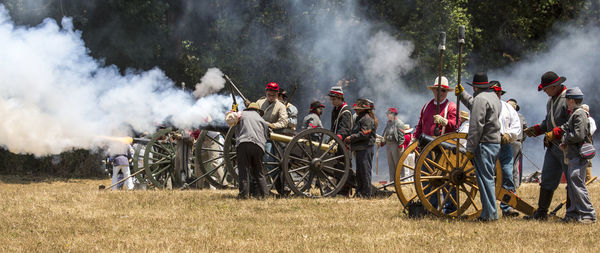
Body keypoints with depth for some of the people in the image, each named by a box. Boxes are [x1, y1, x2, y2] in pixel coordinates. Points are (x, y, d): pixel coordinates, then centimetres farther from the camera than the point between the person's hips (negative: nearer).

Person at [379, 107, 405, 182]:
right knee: (390, 165, 10)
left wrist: (400, 145, -21)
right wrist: (382, 143, 15)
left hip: (396, 145, -8)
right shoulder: (388, 123, 17)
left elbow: (401, 135, -15)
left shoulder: (399, 123, -8)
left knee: (398, 164, -4)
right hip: (388, 145, 8)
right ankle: (392, 180, 15)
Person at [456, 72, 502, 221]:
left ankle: (489, 214, -7)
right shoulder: (494, 97, 16)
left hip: (484, 143, -10)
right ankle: (490, 212, 16)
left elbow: (476, 126, -20)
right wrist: (462, 95, 46)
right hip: (495, 143, 10)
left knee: (485, 179, -7)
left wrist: (470, 148, -18)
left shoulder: (480, 98, -14)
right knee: (488, 178, 14)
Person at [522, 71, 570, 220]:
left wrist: (554, 133, -23)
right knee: (547, 180, 9)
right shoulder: (551, 100, 15)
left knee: (572, 181, -1)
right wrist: (536, 130, 10)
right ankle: (541, 213, 15)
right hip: (552, 147, 9)